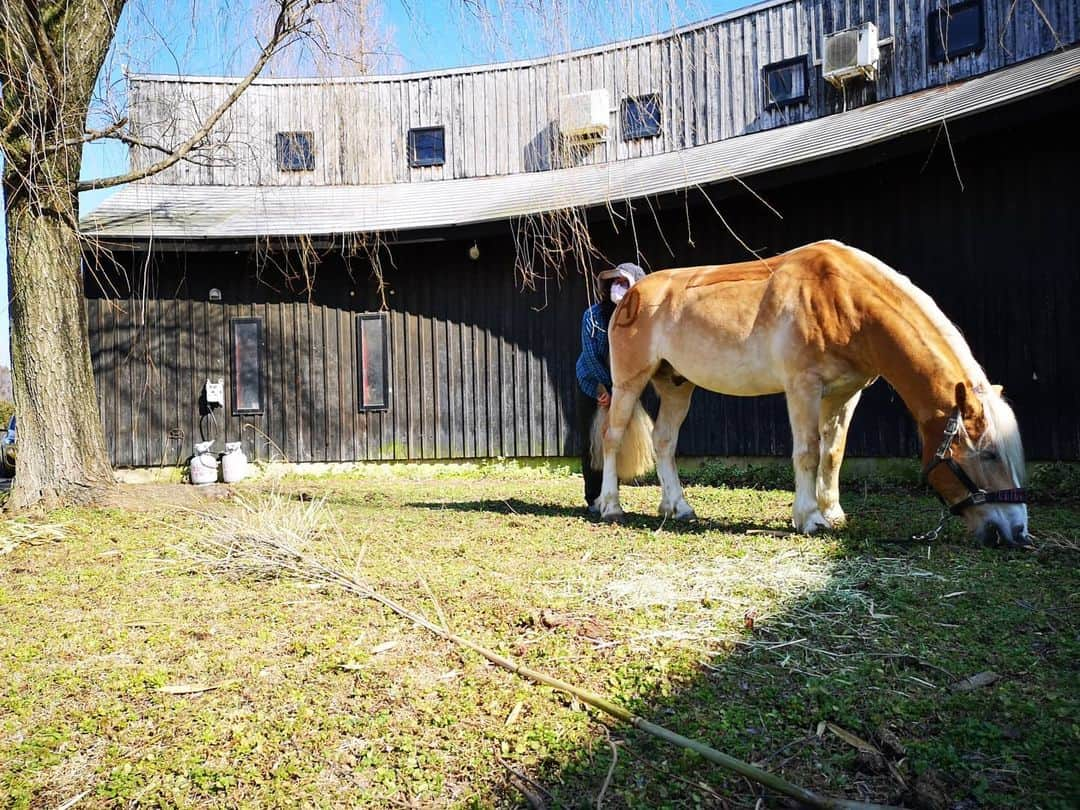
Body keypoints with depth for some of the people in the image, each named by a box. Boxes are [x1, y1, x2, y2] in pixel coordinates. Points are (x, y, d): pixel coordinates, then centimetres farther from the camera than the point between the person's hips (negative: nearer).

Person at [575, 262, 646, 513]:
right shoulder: (594, 314, -15)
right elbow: (591, 357, -13)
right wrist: (605, 387, -14)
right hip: (591, 386, 0)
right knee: (591, 443, 0)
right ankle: (594, 499, 9)